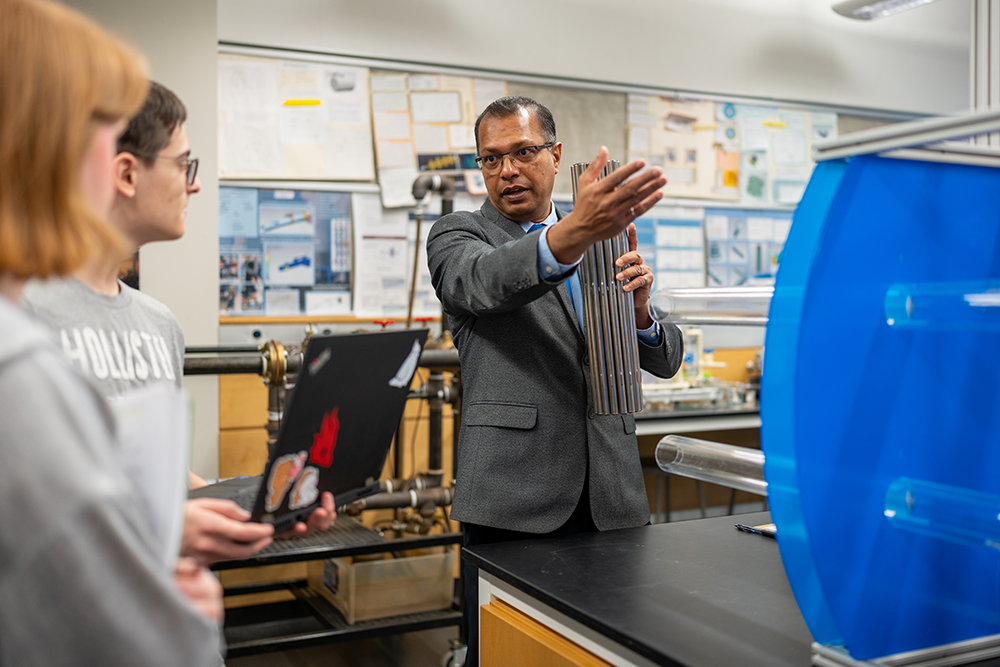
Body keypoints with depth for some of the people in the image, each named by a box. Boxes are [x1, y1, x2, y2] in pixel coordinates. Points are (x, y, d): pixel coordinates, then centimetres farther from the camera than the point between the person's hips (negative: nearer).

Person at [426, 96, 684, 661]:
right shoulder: (457, 235, 5)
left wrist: (639, 308, -11)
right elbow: (482, 282, -21)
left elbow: (664, 360, 12)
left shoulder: (606, 246, 17)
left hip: (612, 498, 4)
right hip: (515, 497, -3)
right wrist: (575, 232, -40)